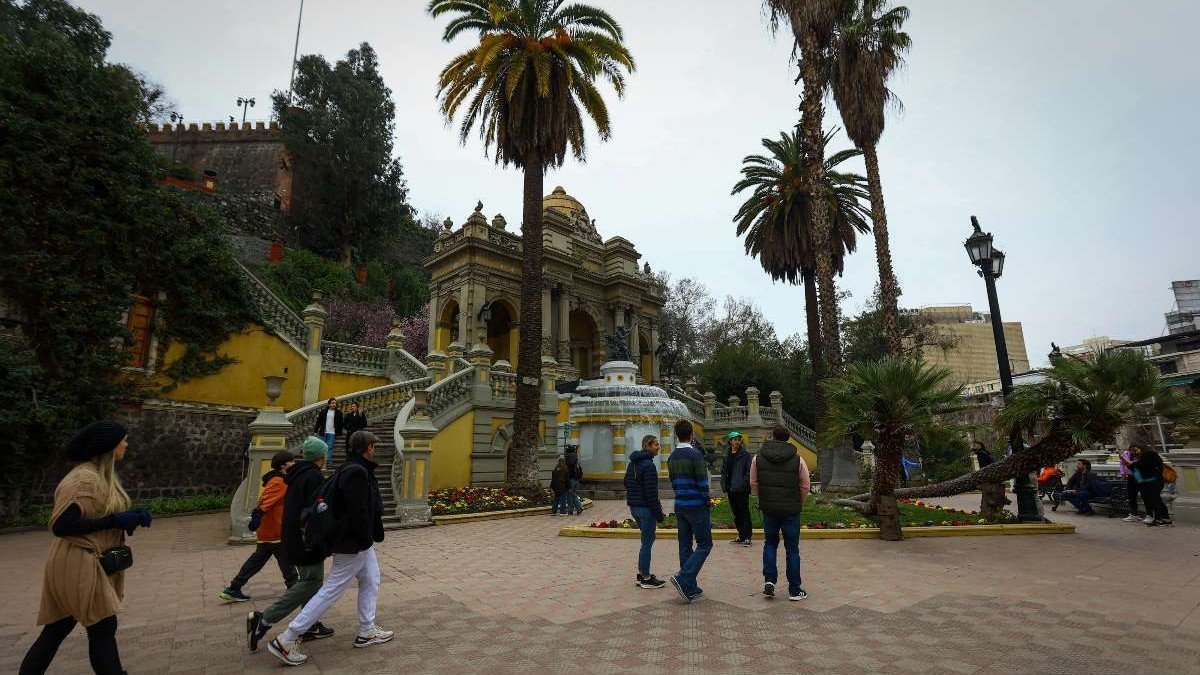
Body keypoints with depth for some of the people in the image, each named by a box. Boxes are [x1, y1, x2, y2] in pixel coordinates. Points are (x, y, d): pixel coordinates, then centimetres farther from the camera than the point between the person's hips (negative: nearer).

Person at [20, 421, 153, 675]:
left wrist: (132, 517, -1)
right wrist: (115, 521, -22)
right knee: (103, 628, -2)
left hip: (91, 563, 10)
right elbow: (61, 525, -23)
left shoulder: (103, 475, 10)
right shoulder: (84, 479, -20)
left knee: (57, 629, 16)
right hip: (77, 565, -10)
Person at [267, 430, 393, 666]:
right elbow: (358, 512, -26)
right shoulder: (356, 472, -23)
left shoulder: (352, 469, 9)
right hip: (353, 544, -10)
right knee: (331, 591, -2)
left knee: (371, 582, 17)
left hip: (361, 541, 10)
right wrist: (366, 540, -19)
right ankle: (286, 640, 7)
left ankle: (367, 632, 28)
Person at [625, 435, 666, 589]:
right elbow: (651, 492, -20)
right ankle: (646, 579, 10)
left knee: (647, 539, 20)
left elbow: (626, 483, 20)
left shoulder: (632, 462, 11)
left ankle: (641, 574, 26)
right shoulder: (648, 464, -18)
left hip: (633, 507, 9)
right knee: (647, 542, 1)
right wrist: (659, 514, -14)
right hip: (645, 508, -9)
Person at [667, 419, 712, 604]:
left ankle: (690, 588, 16)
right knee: (704, 544, 1)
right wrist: (707, 500, 0)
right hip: (697, 506, -7)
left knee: (685, 546, 11)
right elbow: (702, 482, -15)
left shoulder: (672, 457, 8)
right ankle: (683, 578, -13)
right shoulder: (695, 455, -15)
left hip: (680, 506, 7)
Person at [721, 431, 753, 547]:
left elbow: (749, 472, -10)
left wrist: (744, 485, -18)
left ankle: (747, 537, 2)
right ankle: (741, 536, 23)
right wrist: (724, 487, 7)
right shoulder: (727, 456, 13)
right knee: (736, 514, 13)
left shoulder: (745, 455, -5)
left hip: (742, 490, -6)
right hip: (731, 490, 6)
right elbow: (723, 472, 16)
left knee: (744, 513, -4)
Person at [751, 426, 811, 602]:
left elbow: (753, 484, 3)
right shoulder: (797, 460, -7)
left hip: (768, 509, 1)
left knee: (770, 543, 19)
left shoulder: (758, 458, -2)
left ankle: (769, 580, 7)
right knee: (792, 549, 9)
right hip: (791, 510, -1)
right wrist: (798, 503, 13)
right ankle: (794, 590, 16)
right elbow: (805, 486, -1)